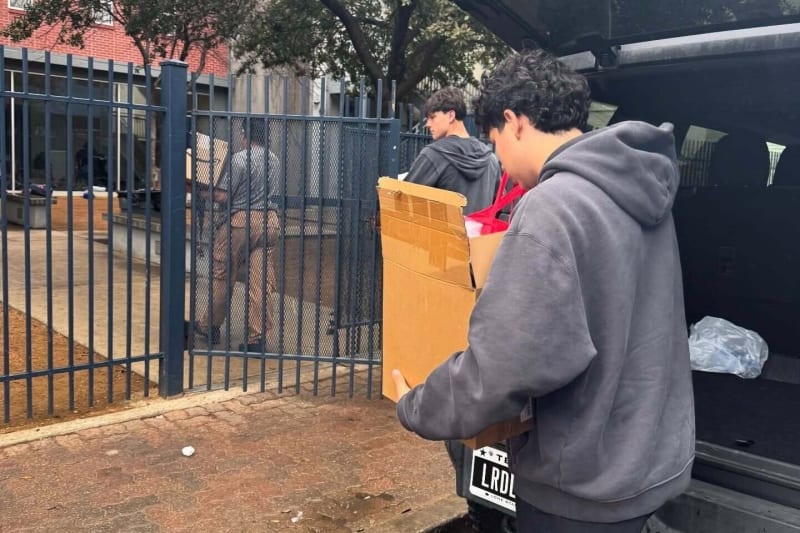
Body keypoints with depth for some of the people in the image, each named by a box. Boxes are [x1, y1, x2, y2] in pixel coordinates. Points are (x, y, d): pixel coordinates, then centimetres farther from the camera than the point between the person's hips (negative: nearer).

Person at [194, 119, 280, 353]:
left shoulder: (240, 159, -11)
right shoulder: (274, 161, 10)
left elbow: (222, 196, -13)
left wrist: (207, 191, 4)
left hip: (239, 221, -5)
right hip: (268, 221, 5)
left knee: (221, 276, 11)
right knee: (261, 280, 2)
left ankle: (210, 326, 26)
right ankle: (258, 338, 1)